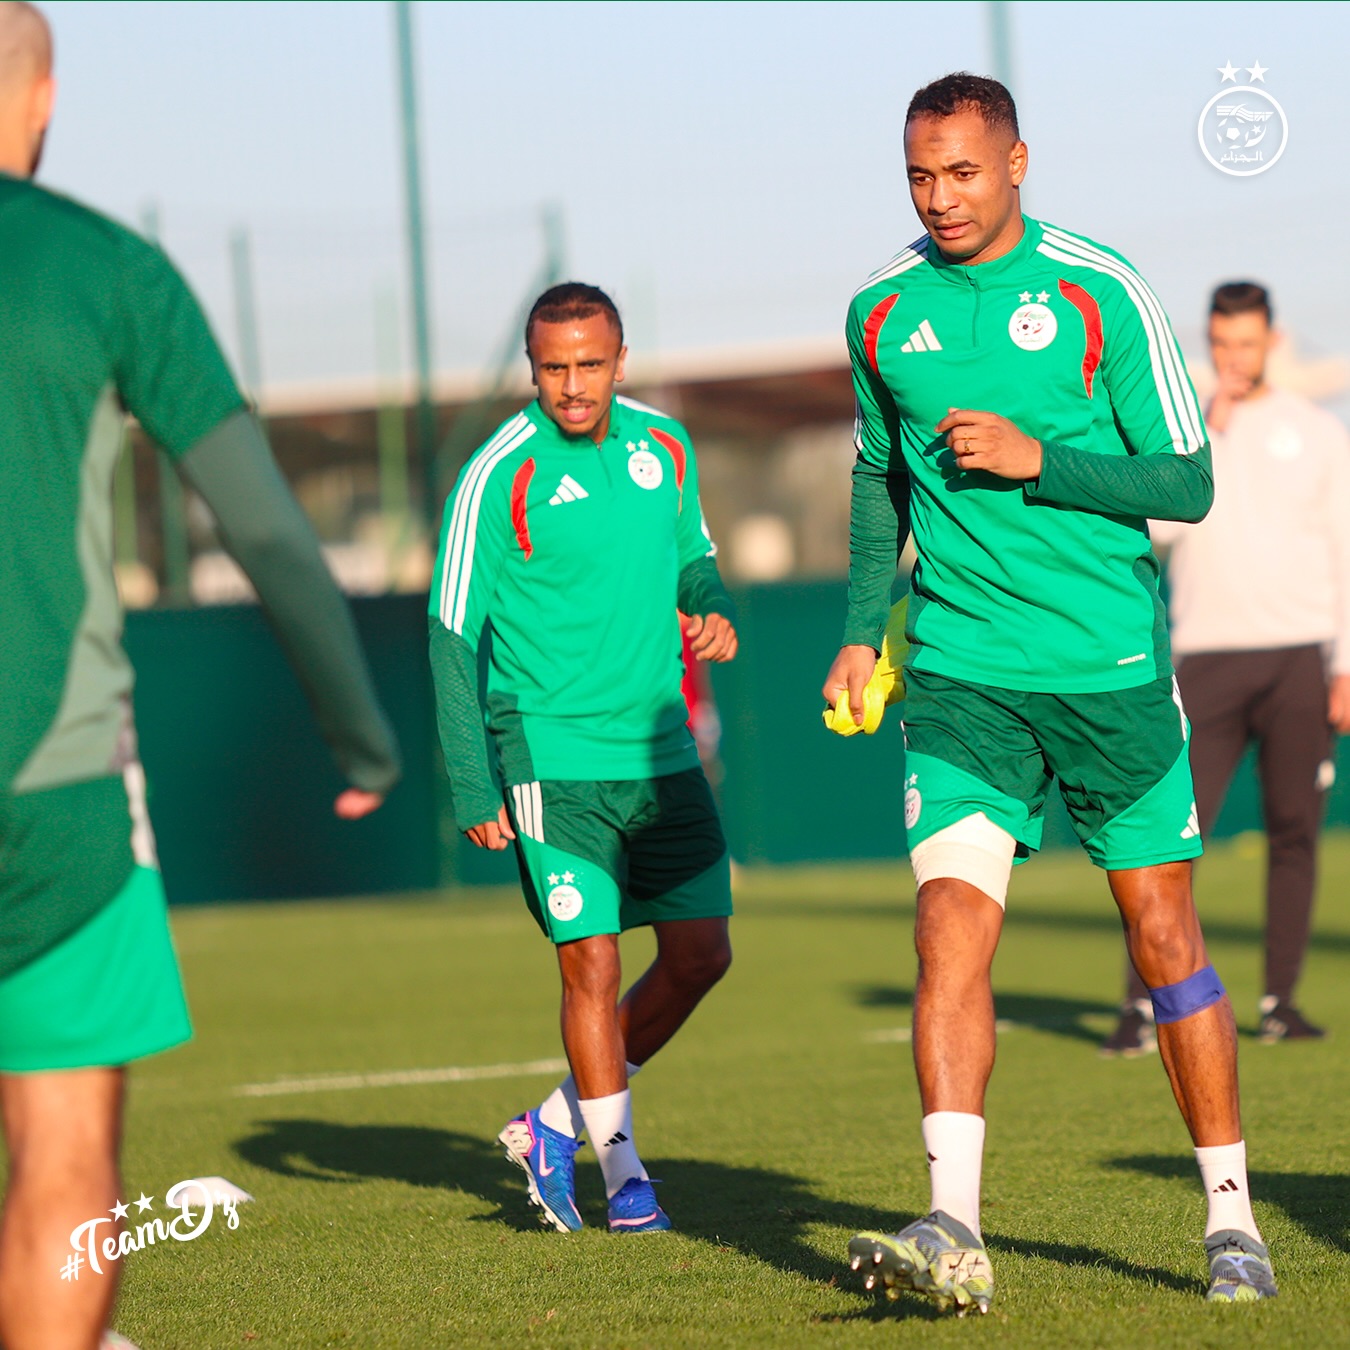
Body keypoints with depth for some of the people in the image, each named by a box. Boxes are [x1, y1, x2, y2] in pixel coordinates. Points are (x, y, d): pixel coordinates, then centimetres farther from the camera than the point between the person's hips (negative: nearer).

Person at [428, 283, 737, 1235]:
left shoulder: (664, 445, 5)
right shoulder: (499, 477, -11)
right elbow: (453, 637, -8)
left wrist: (714, 614, -2)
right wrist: (473, 791, -13)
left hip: (663, 753, 6)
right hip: (551, 758, -6)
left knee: (701, 955, 5)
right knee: (593, 962, -6)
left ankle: (559, 1127, 21)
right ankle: (624, 1172, 10)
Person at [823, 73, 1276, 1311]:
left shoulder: (1101, 294, -6)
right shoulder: (882, 312, 5)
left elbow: (1188, 484, -6)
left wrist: (1033, 459, -18)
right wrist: (863, 629, 14)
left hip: (1113, 662, -2)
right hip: (962, 668, 2)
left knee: (1165, 932, 6)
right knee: (952, 920, -15)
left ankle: (1232, 1218, 19)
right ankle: (954, 1231, -21)